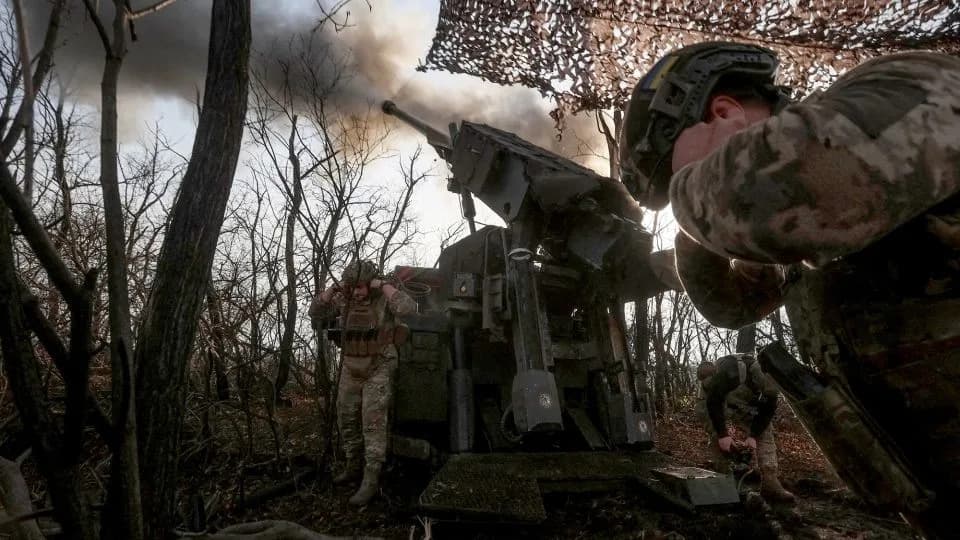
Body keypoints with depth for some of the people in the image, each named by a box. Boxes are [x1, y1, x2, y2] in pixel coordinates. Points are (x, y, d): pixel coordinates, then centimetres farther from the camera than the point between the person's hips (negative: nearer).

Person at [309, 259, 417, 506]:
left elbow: (409, 309, -31)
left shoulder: (385, 298, -12)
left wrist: (383, 285, -26)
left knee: (374, 422, -10)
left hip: (379, 370, -6)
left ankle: (371, 480, -6)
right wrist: (335, 288, -10)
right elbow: (315, 312, 3)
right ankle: (354, 467, 32)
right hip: (351, 370, 6)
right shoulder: (345, 299, 1)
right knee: (347, 420, 14)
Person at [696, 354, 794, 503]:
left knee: (766, 432, -8)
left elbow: (767, 411, -10)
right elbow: (713, 401, -37)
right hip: (713, 404, -5)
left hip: (744, 407, 5)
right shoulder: (732, 371, -41)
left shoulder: (771, 384, -23)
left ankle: (770, 484, -7)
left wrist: (753, 435, -21)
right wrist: (723, 434, -35)